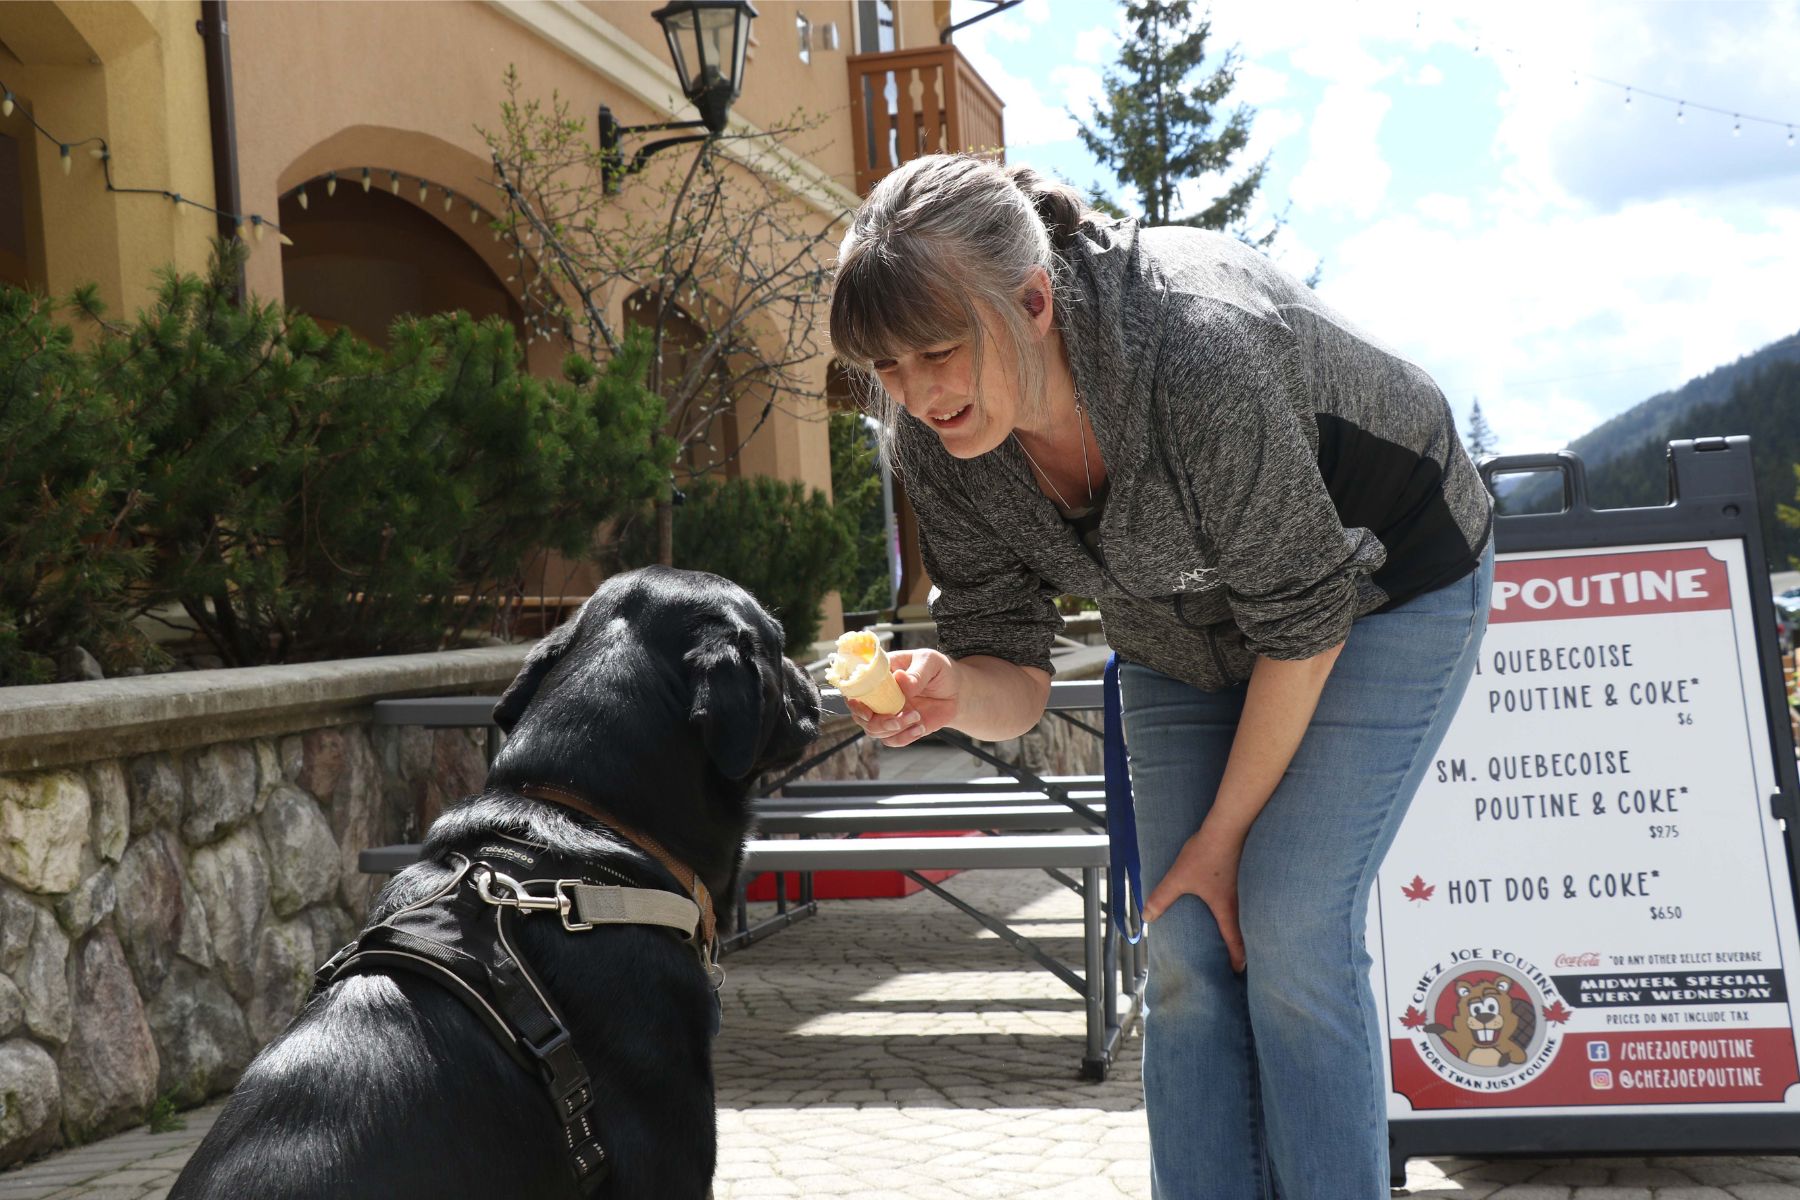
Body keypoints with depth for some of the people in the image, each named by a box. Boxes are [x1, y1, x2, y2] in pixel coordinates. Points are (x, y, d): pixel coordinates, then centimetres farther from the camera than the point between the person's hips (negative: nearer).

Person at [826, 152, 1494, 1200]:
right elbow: (1018, 673, -16)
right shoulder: (936, 439, -20)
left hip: (1377, 580, -5)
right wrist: (955, 691, -41)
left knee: (1288, 922, -14)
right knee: (1187, 947, -2)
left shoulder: (1191, 353, -39)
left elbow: (1304, 616, -27)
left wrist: (1225, 835, -18)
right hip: (1185, 628, 5)